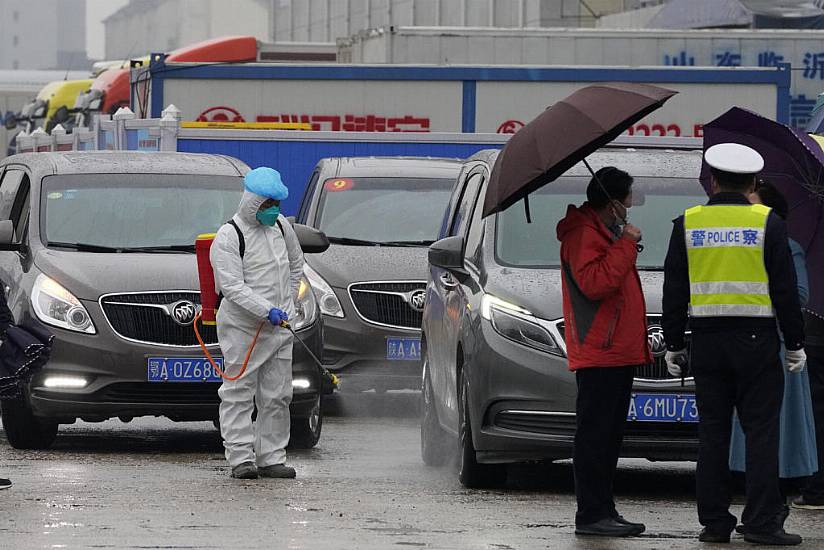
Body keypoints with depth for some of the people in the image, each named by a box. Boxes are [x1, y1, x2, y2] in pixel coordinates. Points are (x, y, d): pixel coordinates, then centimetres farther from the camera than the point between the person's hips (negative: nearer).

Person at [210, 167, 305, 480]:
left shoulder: (280, 226, 9)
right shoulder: (228, 238, -12)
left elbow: (296, 265, 25)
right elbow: (232, 287, -19)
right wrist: (266, 310, -28)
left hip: (279, 326, 6)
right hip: (242, 328, -6)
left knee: (277, 395, 8)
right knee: (239, 394, -5)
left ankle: (272, 458, 13)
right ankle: (241, 459, -4)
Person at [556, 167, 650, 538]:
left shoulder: (606, 232, 22)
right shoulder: (582, 235, -12)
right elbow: (594, 284, -25)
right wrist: (626, 245, -20)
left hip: (618, 351, 11)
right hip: (598, 353, -11)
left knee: (608, 437, 12)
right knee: (595, 434, -11)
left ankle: (602, 512, 16)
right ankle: (592, 515, -12)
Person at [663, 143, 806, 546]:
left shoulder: (687, 224, 4)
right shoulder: (767, 223, -2)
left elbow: (674, 290, 6)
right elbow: (785, 289, -2)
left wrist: (673, 344, 13)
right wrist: (795, 344, 5)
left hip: (707, 342, 3)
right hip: (756, 341, -2)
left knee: (712, 433, 6)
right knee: (761, 431, -2)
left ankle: (713, 522, 6)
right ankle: (761, 522, -7)